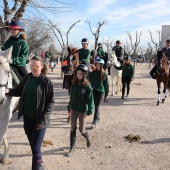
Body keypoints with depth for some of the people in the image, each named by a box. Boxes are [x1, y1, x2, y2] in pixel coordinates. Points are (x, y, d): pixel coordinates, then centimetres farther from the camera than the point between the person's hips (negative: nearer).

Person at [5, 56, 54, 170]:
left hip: (40, 120, -5)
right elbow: (18, 91, 11)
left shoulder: (47, 82, -14)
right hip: (27, 118, 5)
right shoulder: (27, 78, 0)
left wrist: (44, 119, -19)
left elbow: (51, 102, -12)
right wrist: (8, 91, -10)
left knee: (36, 148, -3)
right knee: (32, 144, 21)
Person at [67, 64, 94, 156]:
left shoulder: (87, 86, -12)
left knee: (81, 130, 5)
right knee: (73, 129, 6)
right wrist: (69, 107, 11)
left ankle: (88, 139, 38)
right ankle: (72, 148, 18)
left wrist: (89, 111, -17)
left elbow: (90, 99, -12)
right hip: (74, 109, 4)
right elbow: (71, 96, 9)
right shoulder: (74, 84, 1)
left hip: (82, 110, -4)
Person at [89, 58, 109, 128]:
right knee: (94, 106, 11)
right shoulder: (92, 73, 2)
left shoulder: (104, 74, -2)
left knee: (96, 107, -5)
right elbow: (89, 82, 5)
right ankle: (97, 118, 32)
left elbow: (106, 85, 1)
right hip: (93, 91, 3)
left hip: (100, 91, -3)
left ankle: (95, 121, 1)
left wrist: (106, 95, 2)